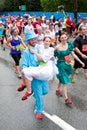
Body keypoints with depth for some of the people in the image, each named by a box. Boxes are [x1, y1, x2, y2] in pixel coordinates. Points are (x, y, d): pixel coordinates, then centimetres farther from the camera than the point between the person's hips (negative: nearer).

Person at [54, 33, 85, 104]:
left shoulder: (69, 45, -2)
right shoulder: (57, 47, -16)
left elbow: (73, 54, 2)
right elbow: (54, 56, -10)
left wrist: (80, 61, 1)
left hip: (67, 64, 6)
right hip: (61, 64, -6)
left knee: (62, 79, 23)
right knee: (65, 81, -6)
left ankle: (58, 90, 48)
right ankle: (66, 98, 0)